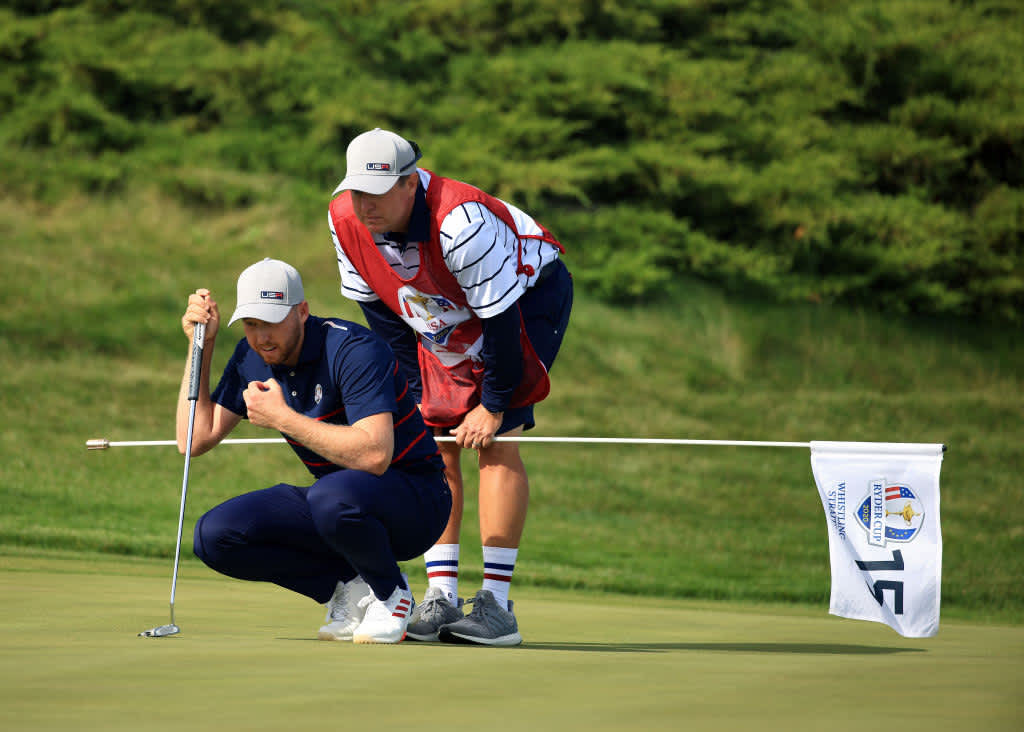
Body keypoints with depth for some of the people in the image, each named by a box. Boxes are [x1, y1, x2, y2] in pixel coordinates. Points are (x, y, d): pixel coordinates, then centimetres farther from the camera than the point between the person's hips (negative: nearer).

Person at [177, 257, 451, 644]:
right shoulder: (251, 357, 0)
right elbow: (195, 440, 2)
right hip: (335, 495, 7)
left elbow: (374, 455, -35)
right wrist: (202, 345, -5)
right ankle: (350, 588, -1)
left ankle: (390, 593, -9)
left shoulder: (353, 349, -23)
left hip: (414, 499, -7)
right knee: (215, 535, -13)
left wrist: (282, 418, -32)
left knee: (334, 496, -41)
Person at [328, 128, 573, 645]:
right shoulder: (345, 220, -19)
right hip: (443, 322, 6)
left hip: (528, 295, -6)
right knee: (435, 443, -4)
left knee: (496, 441, -16)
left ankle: (496, 603, -16)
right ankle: (441, 600, -1)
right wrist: (416, 388, -4)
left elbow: (501, 319, -30)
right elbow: (380, 308, -3)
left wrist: (494, 406, -22)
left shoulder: (460, 220, -39)